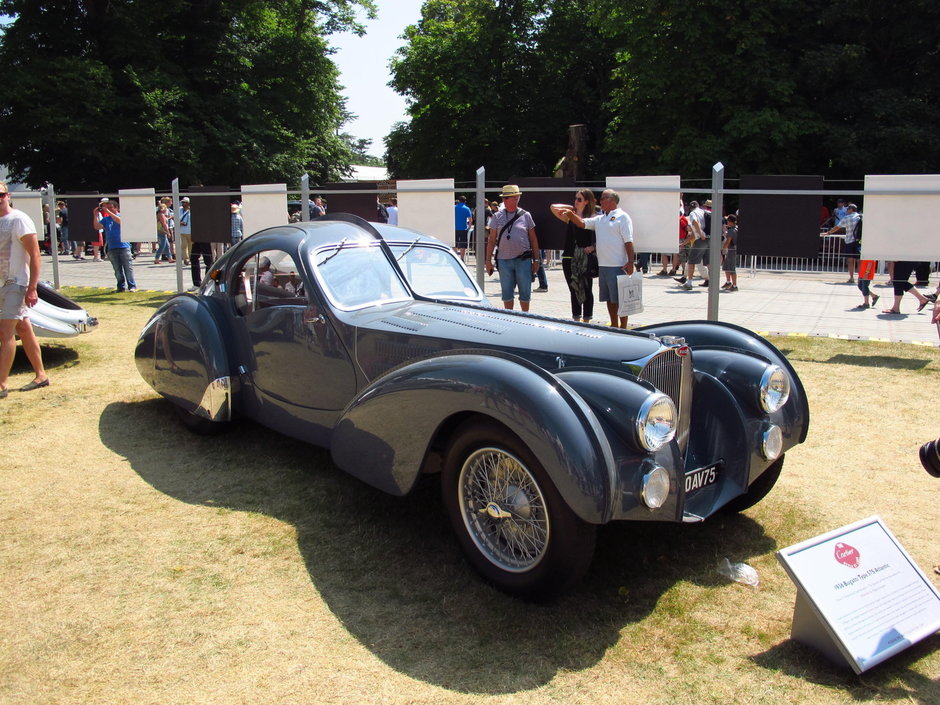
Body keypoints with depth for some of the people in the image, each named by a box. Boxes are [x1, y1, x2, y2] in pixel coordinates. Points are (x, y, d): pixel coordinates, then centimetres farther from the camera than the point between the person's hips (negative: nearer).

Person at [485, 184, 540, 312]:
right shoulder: (498, 216, 6)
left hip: (523, 259, -1)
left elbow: (533, 239, 7)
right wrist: (488, 260, 2)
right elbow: (491, 240, 7)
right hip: (504, 260, 1)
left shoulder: (525, 215, 4)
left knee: (525, 292, 4)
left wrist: (536, 260, 3)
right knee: (507, 293, 8)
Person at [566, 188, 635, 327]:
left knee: (620, 299, -3)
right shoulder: (599, 219, 16)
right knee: (609, 299, 14)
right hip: (602, 265, 8)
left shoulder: (622, 217, -5)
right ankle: (614, 326, 25)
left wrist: (630, 262, -17)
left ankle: (623, 328, 3)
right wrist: (571, 214, -7)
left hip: (617, 266, -8)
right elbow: (581, 223, 11)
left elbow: (628, 241, -11)